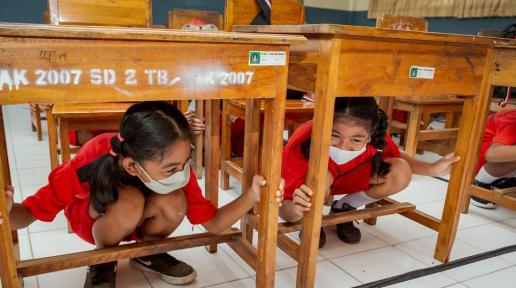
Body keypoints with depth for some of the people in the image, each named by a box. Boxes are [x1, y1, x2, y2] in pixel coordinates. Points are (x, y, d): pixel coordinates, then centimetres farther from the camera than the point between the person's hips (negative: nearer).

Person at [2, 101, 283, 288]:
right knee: (130, 202, -37)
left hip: (138, 222, 3)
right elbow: (30, 212, -25)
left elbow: (212, 222, -23)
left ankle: (146, 254, 2)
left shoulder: (175, 167, -29)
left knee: (174, 203, -31)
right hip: (92, 221, -2)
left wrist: (251, 196, -41)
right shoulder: (87, 165, -38)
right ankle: (103, 261, -4)